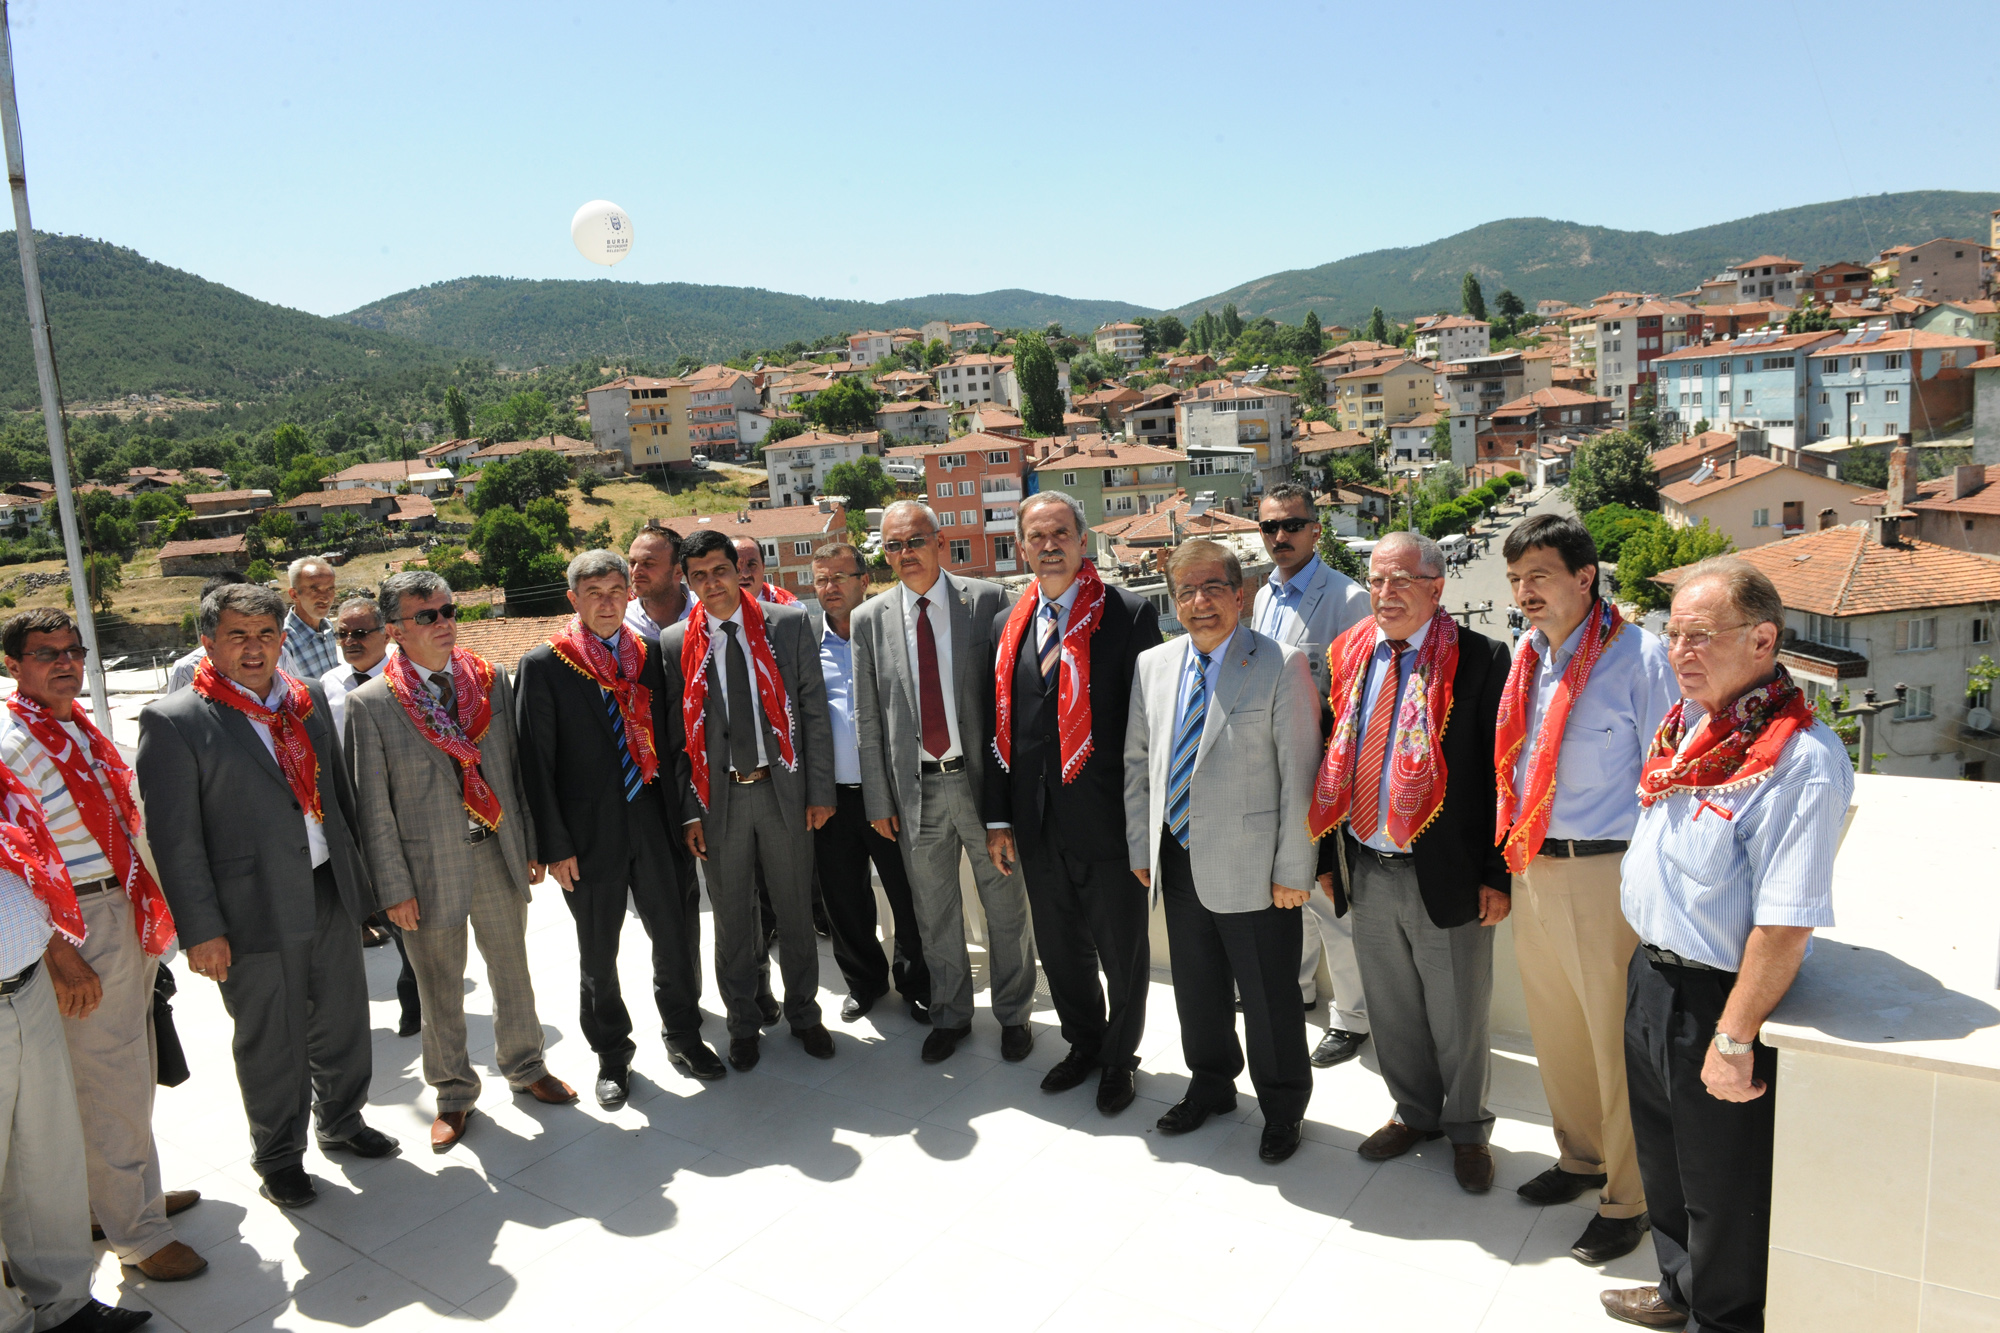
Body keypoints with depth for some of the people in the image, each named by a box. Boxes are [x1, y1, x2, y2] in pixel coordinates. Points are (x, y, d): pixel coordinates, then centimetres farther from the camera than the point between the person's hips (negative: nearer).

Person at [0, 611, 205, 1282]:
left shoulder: (82, 728, 11)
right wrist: (59, 955, -19)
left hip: (130, 915, 9)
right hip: (80, 929, -9)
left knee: (133, 1069, 21)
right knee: (111, 1082, 1)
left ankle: (129, 1189, 40)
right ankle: (137, 1233, 15)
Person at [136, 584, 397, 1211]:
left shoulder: (309, 698, 6)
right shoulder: (175, 721, -11)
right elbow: (174, 837, -11)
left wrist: (360, 873, 12)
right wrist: (201, 930, -13)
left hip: (333, 892, 5)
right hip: (257, 911, -5)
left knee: (342, 1019, 19)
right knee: (271, 1042, 11)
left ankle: (341, 1120, 43)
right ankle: (279, 1158, 32)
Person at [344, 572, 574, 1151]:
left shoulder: (490, 680, 0)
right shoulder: (370, 703, -10)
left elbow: (515, 768, 6)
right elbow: (372, 805, -7)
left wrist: (531, 844, 6)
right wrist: (395, 888, -8)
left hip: (499, 853, 3)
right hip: (429, 866, -3)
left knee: (512, 972, 18)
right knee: (440, 990, 13)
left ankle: (524, 1066, 40)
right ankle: (454, 1093, 33)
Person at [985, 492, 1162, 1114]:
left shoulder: (1129, 614, -9)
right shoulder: (1008, 625, 9)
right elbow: (1001, 728, 11)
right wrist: (998, 816, 10)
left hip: (1109, 820, -5)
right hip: (1038, 825, 5)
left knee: (1123, 951, 11)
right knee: (1060, 947, 19)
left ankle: (1119, 1058, 33)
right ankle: (1084, 1044, 41)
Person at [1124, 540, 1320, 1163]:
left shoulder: (1281, 666, -11)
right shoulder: (1152, 665, 6)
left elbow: (1299, 775, -12)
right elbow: (1137, 761, 12)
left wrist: (1293, 871, -13)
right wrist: (1141, 847, 10)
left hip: (1252, 868, -5)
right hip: (1178, 860, 5)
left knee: (1268, 997, 8)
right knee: (1196, 988, 20)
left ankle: (1283, 1106, 31)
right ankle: (1211, 1085, 43)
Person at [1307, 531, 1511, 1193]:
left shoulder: (1480, 661, -10)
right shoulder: (1347, 658, 4)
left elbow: (1500, 775, -9)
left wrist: (1497, 876, -10)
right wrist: (1328, 857, 9)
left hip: (1447, 875, -4)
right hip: (1367, 871, 4)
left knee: (1457, 1017, 12)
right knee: (1392, 1011, 20)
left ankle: (1466, 1129, 35)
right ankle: (1415, 1113, 41)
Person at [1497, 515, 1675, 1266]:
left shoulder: (1639, 658, -13)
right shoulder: (1527, 660, 8)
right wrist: (1513, 857, 15)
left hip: (1608, 873, -7)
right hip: (1533, 869, 7)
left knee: (1617, 1040, 4)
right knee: (1554, 1028, 20)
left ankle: (1627, 1198, 23)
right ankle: (1581, 1156, 41)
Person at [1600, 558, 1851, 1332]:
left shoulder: (1801, 760, -26)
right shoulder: (1687, 719, 2)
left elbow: (1786, 924, -27)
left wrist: (1734, 1040, -22)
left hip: (1715, 999, -8)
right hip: (1651, 975, 9)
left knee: (1721, 1184, 14)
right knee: (1664, 1159, 27)